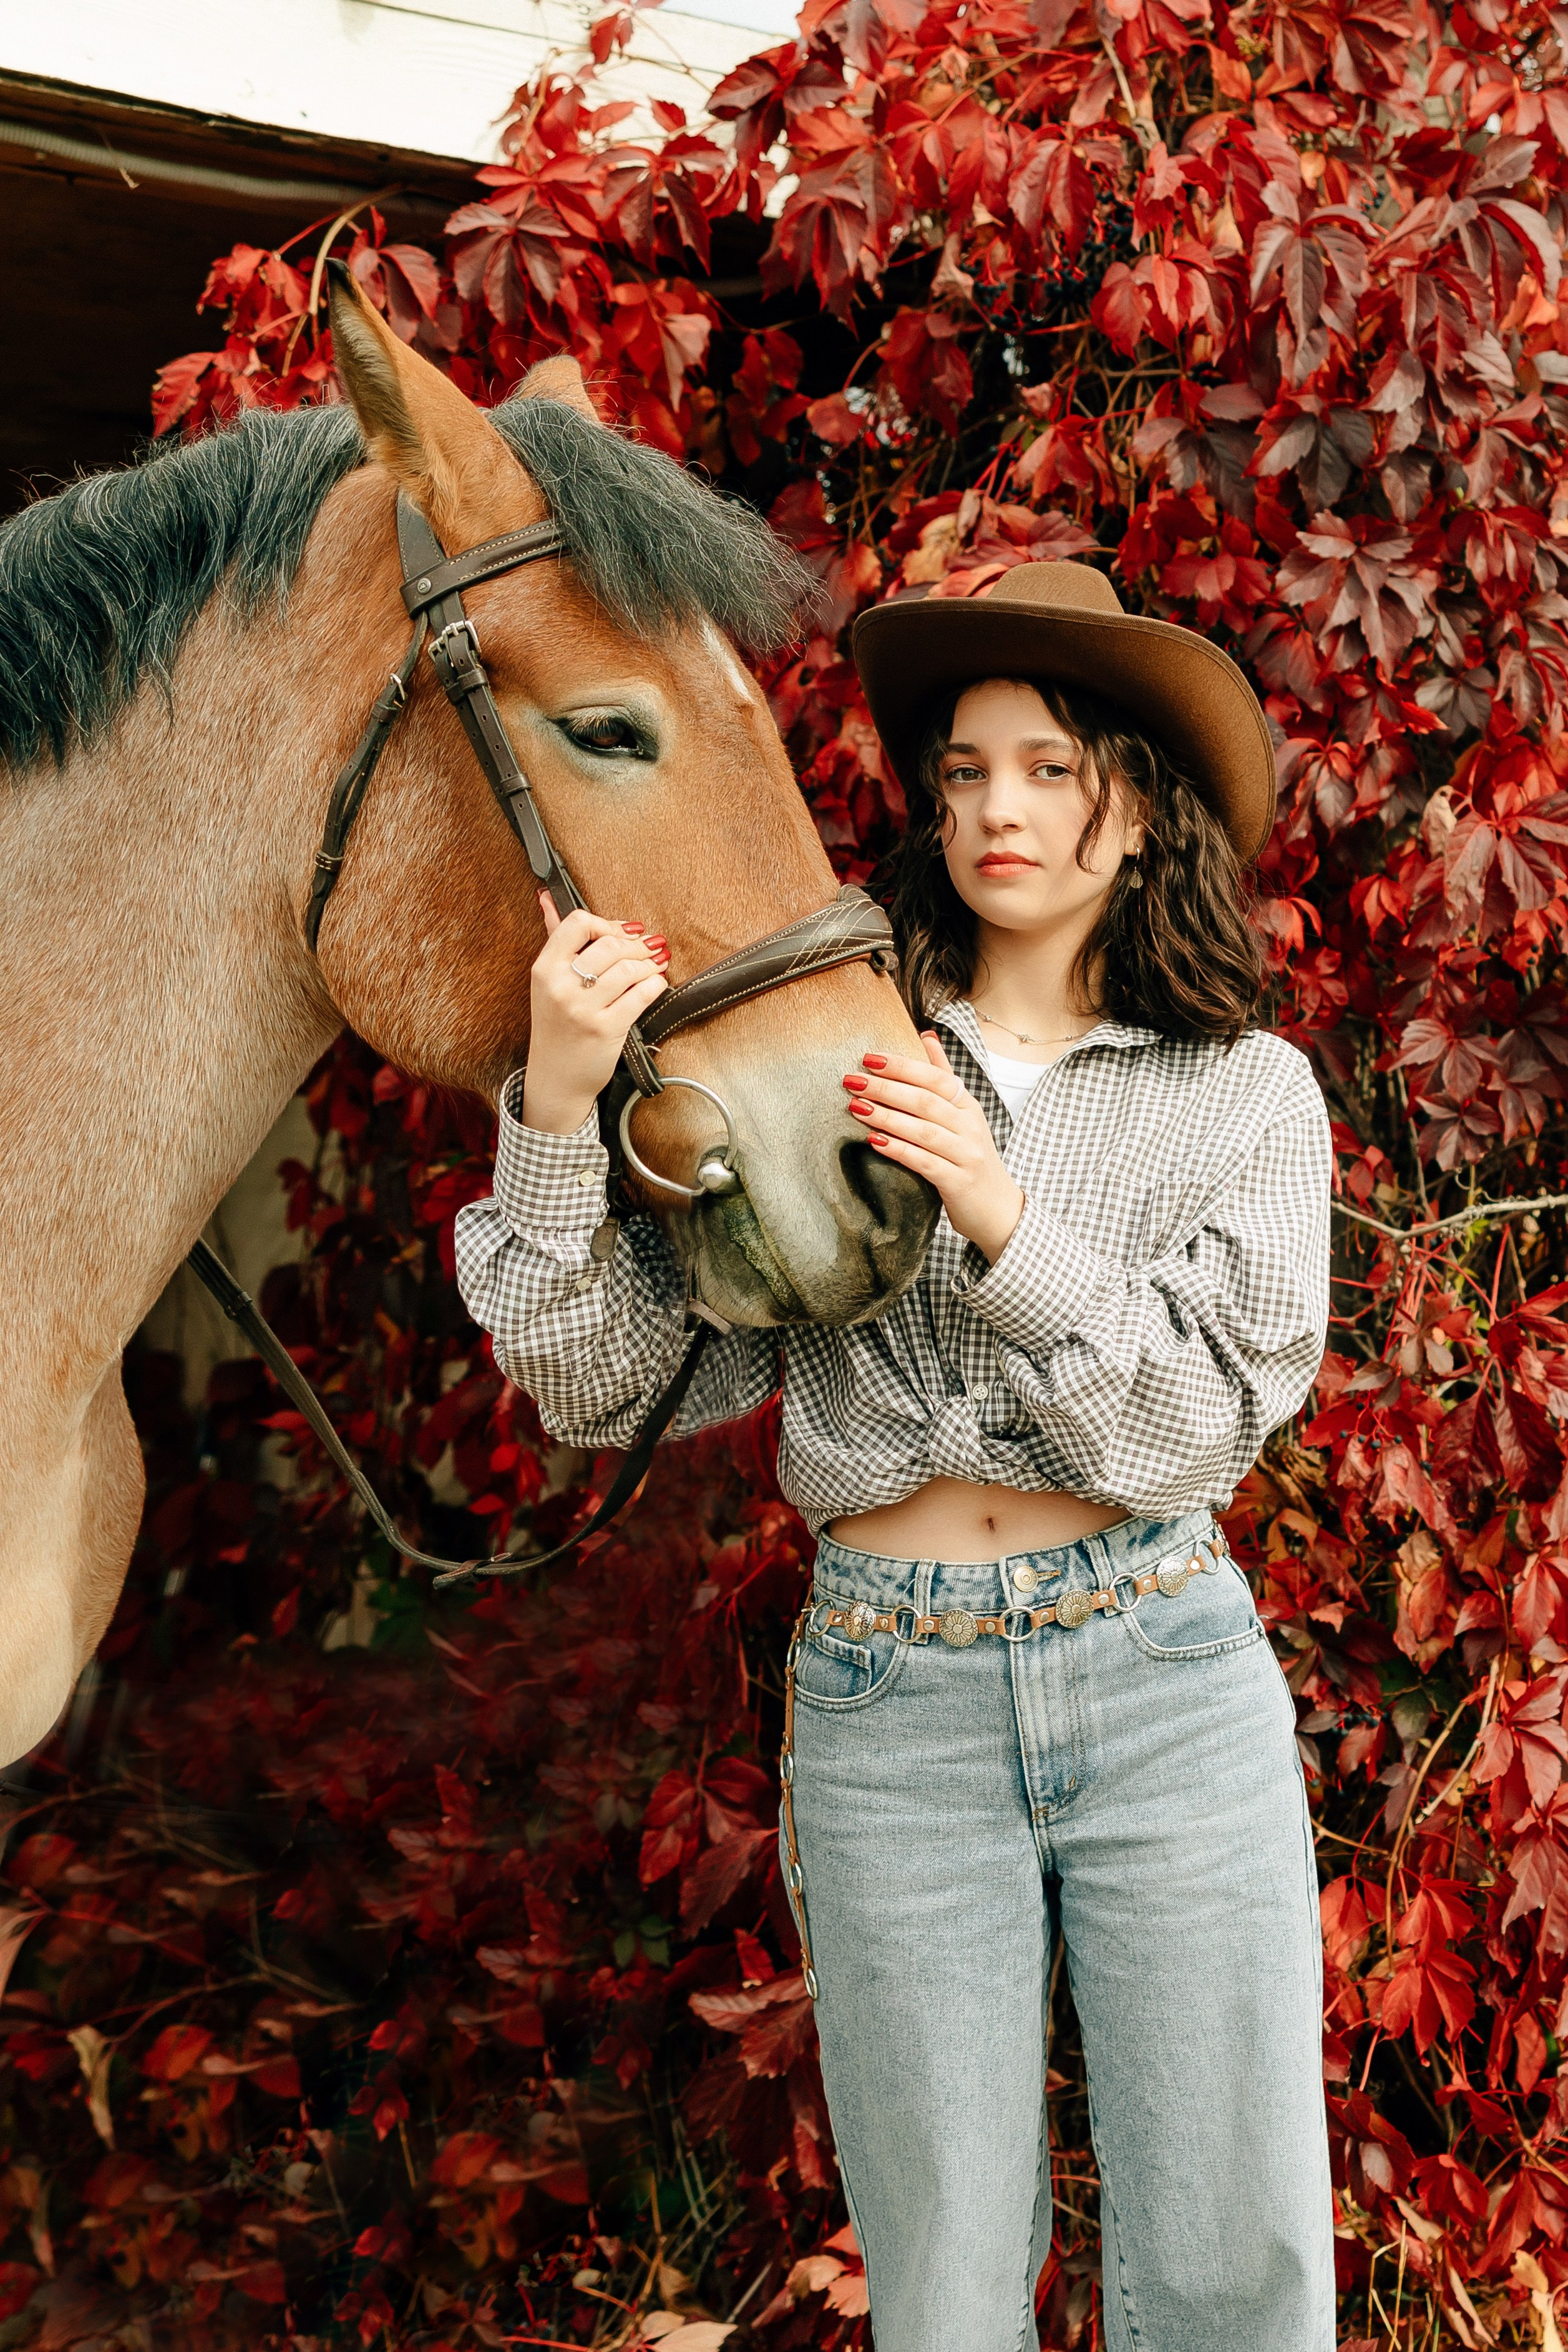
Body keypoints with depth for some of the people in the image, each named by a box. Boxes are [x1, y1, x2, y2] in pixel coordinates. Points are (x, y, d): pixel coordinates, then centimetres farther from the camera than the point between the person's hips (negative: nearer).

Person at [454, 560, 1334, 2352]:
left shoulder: (1243, 1093, 4)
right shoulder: (827, 1069, 3)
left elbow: (1203, 1425, -6)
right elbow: (601, 1386, -3)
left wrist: (1005, 1221, -19)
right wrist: (557, 1108, -17)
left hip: (1166, 1682, 0)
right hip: (890, 1700, 0)